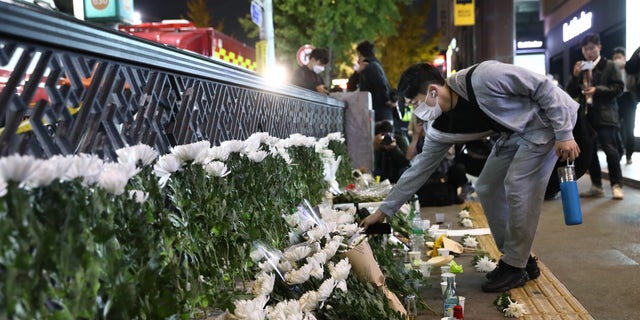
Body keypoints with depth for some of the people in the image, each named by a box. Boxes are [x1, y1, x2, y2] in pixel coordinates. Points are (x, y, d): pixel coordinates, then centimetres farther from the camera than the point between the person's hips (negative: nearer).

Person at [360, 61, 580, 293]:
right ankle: (519, 258, 17)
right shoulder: (441, 129, -10)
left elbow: (544, 87, -23)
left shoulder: (482, 78, -32)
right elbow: (420, 168, -2)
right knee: (487, 188, 2)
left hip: (548, 119, -7)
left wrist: (564, 134, -21)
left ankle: (516, 267, 0)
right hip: (515, 131, 7)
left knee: (517, 186, -16)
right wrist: (384, 210, -2)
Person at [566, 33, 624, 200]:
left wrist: (597, 89, -17)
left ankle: (616, 185, 1)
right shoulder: (580, 68, 14)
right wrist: (575, 76, -5)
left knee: (610, 150, -8)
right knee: (589, 151, 6)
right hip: (586, 115, 5)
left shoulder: (609, 65, 2)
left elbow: (619, 87, -5)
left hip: (605, 115, -5)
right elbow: (571, 93, 10)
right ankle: (596, 186, 14)